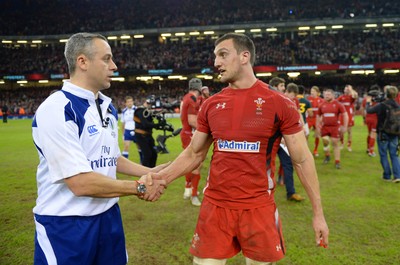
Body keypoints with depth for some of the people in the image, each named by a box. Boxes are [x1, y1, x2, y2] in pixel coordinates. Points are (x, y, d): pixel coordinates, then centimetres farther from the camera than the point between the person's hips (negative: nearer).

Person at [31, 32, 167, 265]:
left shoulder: (108, 107, 8)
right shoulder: (56, 110, -20)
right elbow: (81, 183, -25)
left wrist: (148, 172, 6)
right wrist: (139, 187, -16)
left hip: (108, 216, 8)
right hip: (66, 226, -7)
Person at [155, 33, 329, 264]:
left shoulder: (280, 104, -7)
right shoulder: (210, 105, 4)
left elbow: (302, 159, -2)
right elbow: (194, 154, 9)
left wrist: (318, 213, -1)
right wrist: (159, 178, -4)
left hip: (258, 207, -2)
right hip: (215, 206, 3)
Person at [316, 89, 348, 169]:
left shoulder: (338, 104, -5)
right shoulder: (322, 105, 4)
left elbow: (345, 115, -3)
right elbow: (318, 116, 14)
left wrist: (345, 126, -8)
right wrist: (317, 127, 11)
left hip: (335, 127, -3)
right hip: (325, 127, 3)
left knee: (335, 143, 0)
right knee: (325, 142, 4)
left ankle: (337, 162, 7)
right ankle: (327, 156, 30)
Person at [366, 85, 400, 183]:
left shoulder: (381, 105, -17)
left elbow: (368, 110, -6)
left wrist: (368, 102, 12)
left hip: (383, 134, -4)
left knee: (383, 155, 7)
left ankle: (387, 176, 12)